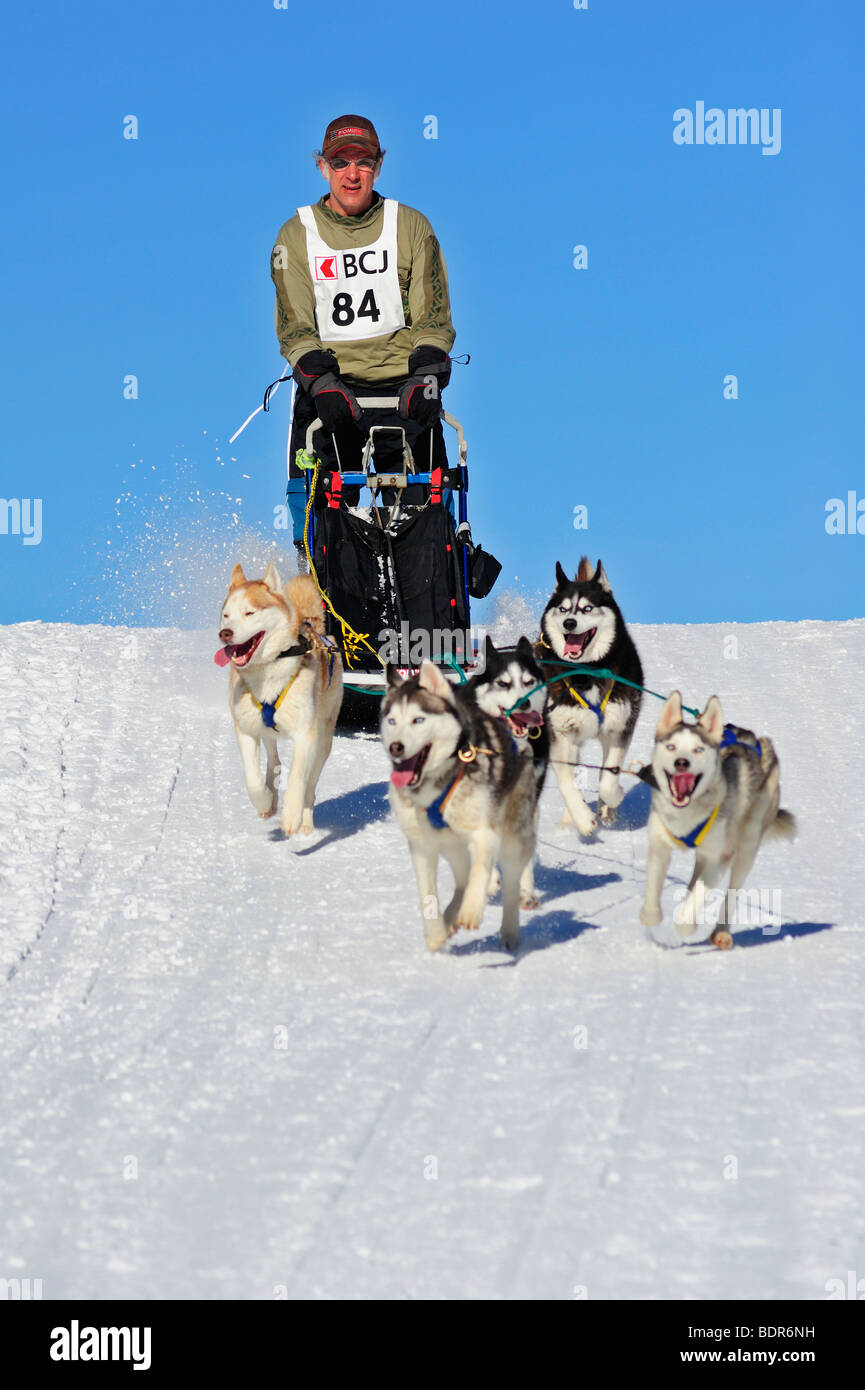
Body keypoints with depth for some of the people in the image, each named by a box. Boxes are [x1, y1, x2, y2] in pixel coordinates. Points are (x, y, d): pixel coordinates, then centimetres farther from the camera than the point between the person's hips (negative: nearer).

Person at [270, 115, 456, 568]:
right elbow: (295, 328, 1)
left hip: (403, 392, 0)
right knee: (315, 505, -14)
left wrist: (425, 377, -14)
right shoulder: (295, 236, 8)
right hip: (330, 389, 0)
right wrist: (322, 383, -18)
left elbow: (433, 319, 5)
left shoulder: (411, 227, 8)